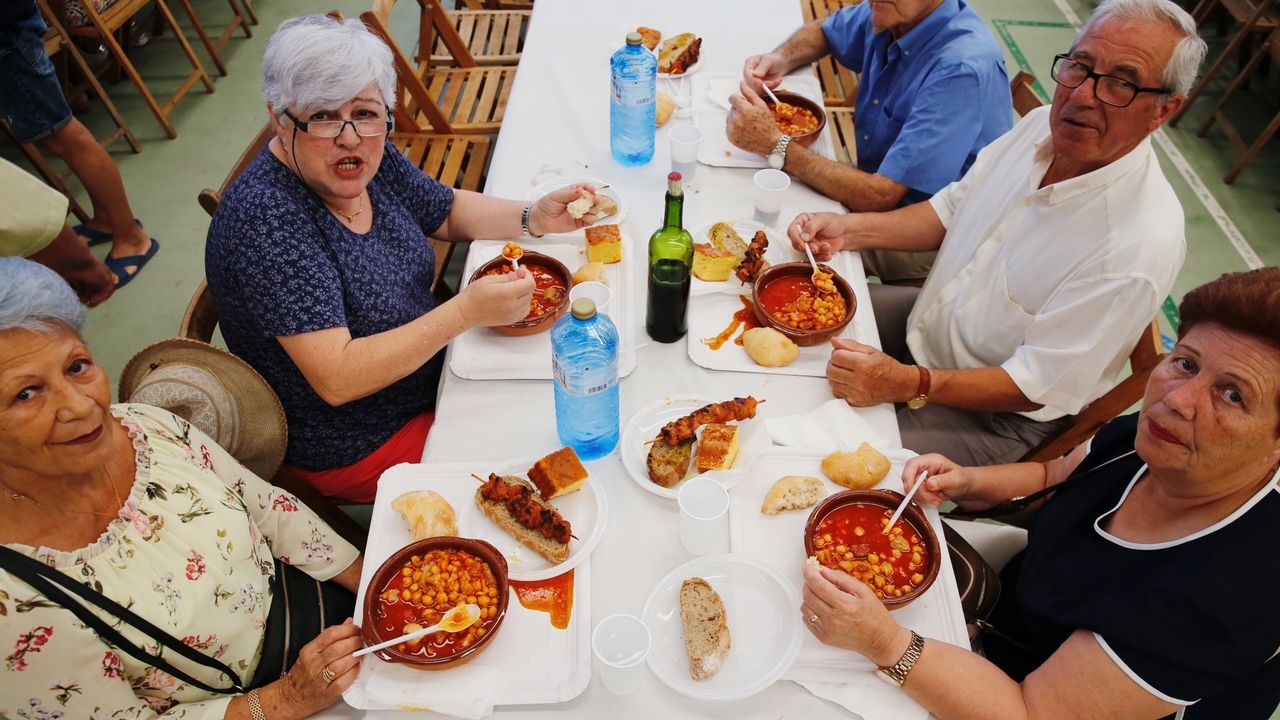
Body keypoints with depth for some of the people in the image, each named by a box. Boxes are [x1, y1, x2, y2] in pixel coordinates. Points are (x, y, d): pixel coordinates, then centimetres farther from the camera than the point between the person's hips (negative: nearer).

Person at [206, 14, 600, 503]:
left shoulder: (367, 159, -6)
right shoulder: (264, 219, -29)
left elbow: (449, 212, 11)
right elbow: (336, 379, -32)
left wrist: (533, 218, -7)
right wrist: (466, 311, -36)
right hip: (358, 448, -7)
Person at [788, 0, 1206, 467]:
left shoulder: (1140, 245, -31)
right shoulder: (1043, 126, -8)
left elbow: (1039, 385, -26)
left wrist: (908, 384, -36)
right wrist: (849, 229, -8)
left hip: (995, 414, -7)